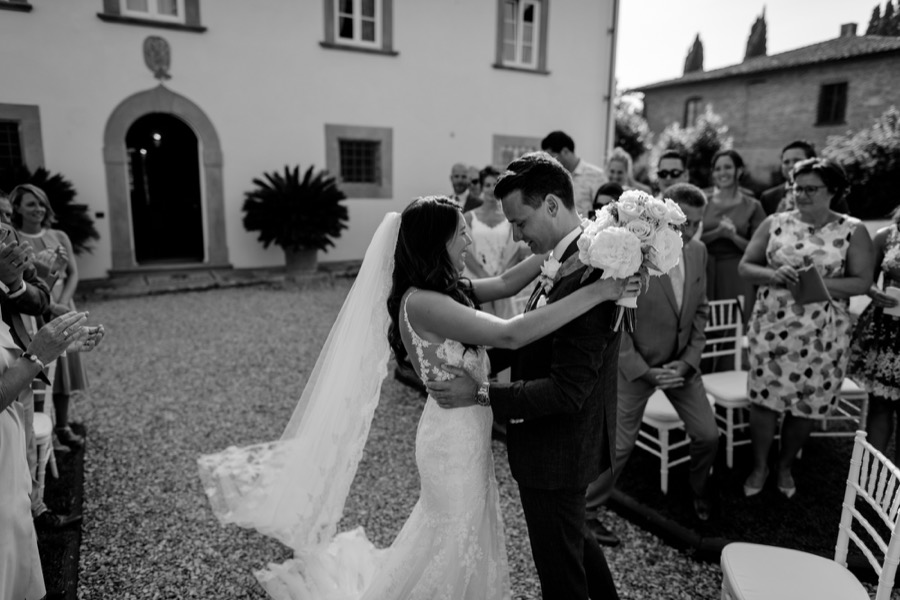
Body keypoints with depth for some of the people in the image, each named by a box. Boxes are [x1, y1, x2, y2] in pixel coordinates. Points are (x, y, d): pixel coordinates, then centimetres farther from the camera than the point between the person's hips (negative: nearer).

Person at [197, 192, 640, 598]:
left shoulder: (446, 290, 1)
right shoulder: (422, 302, -27)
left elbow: (505, 283, 5)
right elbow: (511, 335, -35)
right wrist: (597, 292, -33)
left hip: (465, 433, 9)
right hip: (454, 440, -9)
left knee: (457, 537, 27)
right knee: (456, 544, 13)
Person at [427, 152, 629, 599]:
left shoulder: (586, 276, -29)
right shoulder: (570, 258, 0)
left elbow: (566, 391, -29)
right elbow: (524, 335, 7)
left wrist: (481, 394, -23)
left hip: (557, 451, -9)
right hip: (563, 443, 9)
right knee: (571, 538, 31)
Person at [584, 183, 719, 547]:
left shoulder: (698, 253, -2)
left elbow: (700, 312, 6)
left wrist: (687, 361, -4)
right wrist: (645, 372, -18)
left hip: (682, 363, 6)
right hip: (636, 364, -5)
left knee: (708, 436, 10)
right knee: (620, 445, 2)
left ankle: (699, 490, 41)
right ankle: (588, 509, 22)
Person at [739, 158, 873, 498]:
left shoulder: (852, 231, -1)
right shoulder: (774, 223, 2)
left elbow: (862, 281, -4)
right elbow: (745, 267, 3)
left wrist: (820, 283, -20)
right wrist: (773, 275, -17)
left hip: (822, 335, 0)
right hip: (771, 328, 1)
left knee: (807, 404, 10)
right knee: (764, 398, 3)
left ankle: (785, 466, 33)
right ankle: (759, 466, 24)